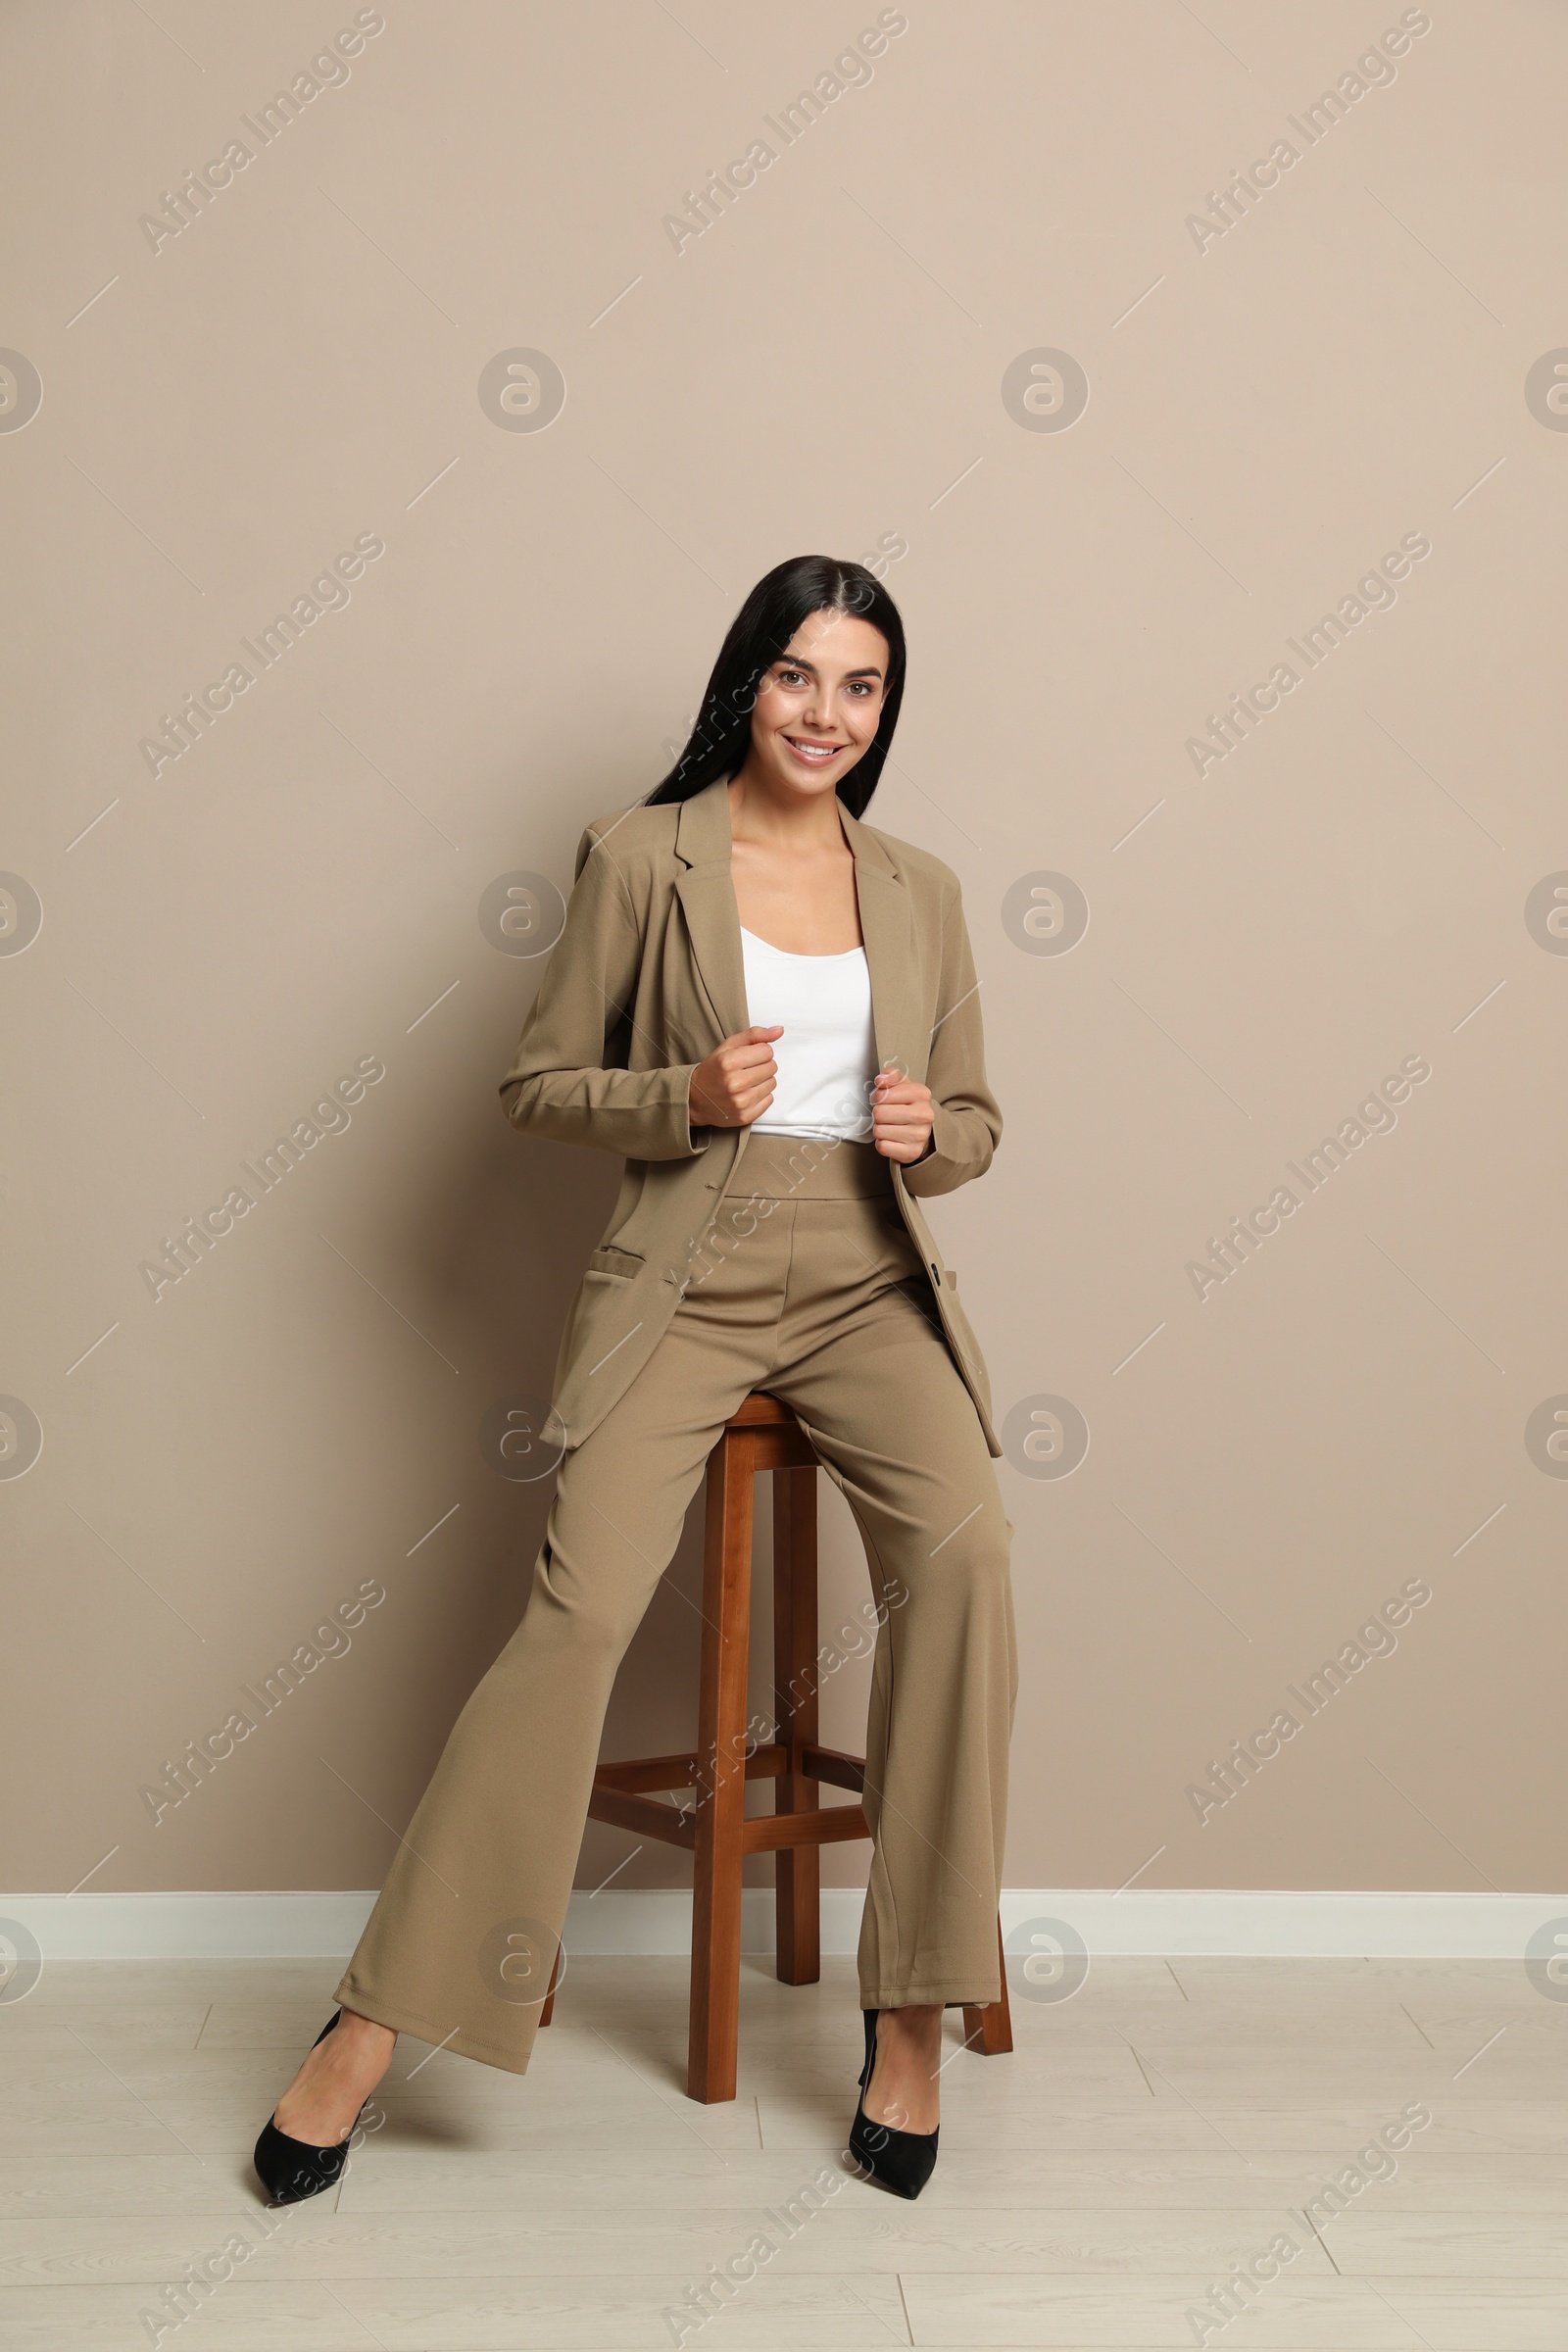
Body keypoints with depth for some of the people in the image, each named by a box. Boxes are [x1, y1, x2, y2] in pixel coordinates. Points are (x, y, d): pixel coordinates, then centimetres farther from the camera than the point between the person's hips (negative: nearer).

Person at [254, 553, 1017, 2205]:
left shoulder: (919, 890, 15)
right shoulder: (640, 855, 4)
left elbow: (973, 1122, 19)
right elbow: (538, 1083, 6)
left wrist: (926, 1133, -5)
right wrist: (688, 1099, -12)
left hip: (871, 1283, 3)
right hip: (686, 1283, -3)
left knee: (962, 1547, -25)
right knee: (580, 1607, -19)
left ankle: (912, 2008, -11)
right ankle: (375, 2020, -4)